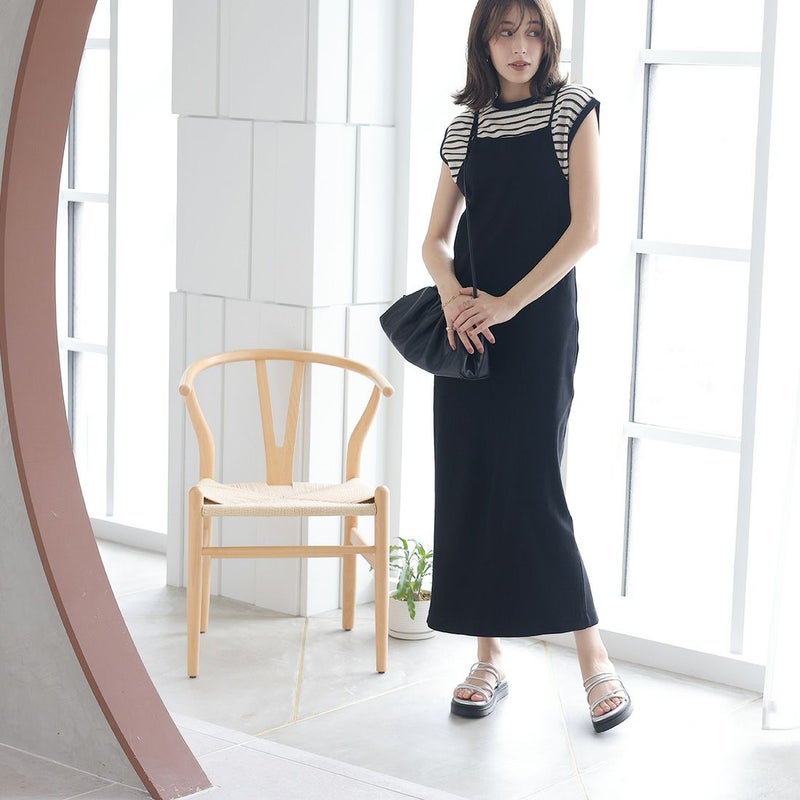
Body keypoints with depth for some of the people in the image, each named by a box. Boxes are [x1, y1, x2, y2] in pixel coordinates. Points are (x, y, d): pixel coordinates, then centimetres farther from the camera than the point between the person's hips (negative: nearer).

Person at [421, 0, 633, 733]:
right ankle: (489, 659, 13)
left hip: (539, 325, -4)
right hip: (467, 327, 5)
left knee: (532, 487, -8)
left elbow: (586, 228, -9)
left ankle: (594, 658, 4)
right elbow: (436, 237, 12)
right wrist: (452, 291, -10)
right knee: (468, 487, 4)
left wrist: (508, 303, -15)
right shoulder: (465, 128, 11)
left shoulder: (572, 108, -1)